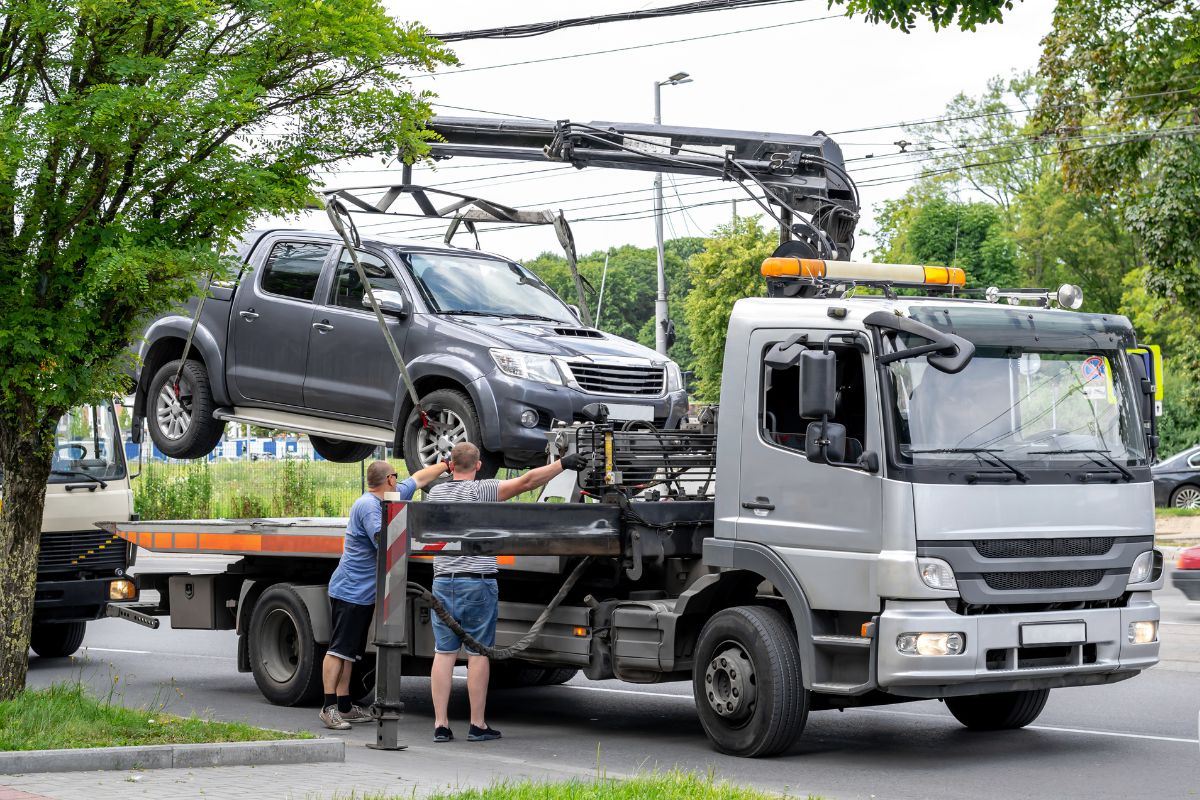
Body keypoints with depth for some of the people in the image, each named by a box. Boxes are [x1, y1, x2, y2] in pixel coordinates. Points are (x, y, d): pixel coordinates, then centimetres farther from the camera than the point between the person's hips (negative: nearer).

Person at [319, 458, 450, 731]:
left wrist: (447, 465, 31)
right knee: (339, 648, -10)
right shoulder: (368, 506, -17)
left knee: (348, 651, 12)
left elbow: (419, 478, 26)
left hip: (364, 593, 10)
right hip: (350, 591, -10)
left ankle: (344, 706, 15)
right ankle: (329, 707, -11)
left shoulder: (391, 497, 13)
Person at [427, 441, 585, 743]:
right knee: (478, 654, 1)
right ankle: (478, 724, 3)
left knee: (443, 653, 5)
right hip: (478, 583, -4)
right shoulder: (481, 491, -8)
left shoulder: (436, 493, 7)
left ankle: (440, 724, 3)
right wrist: (562, 464, -9)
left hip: (443, 582, 4)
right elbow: (527, 481, -15)